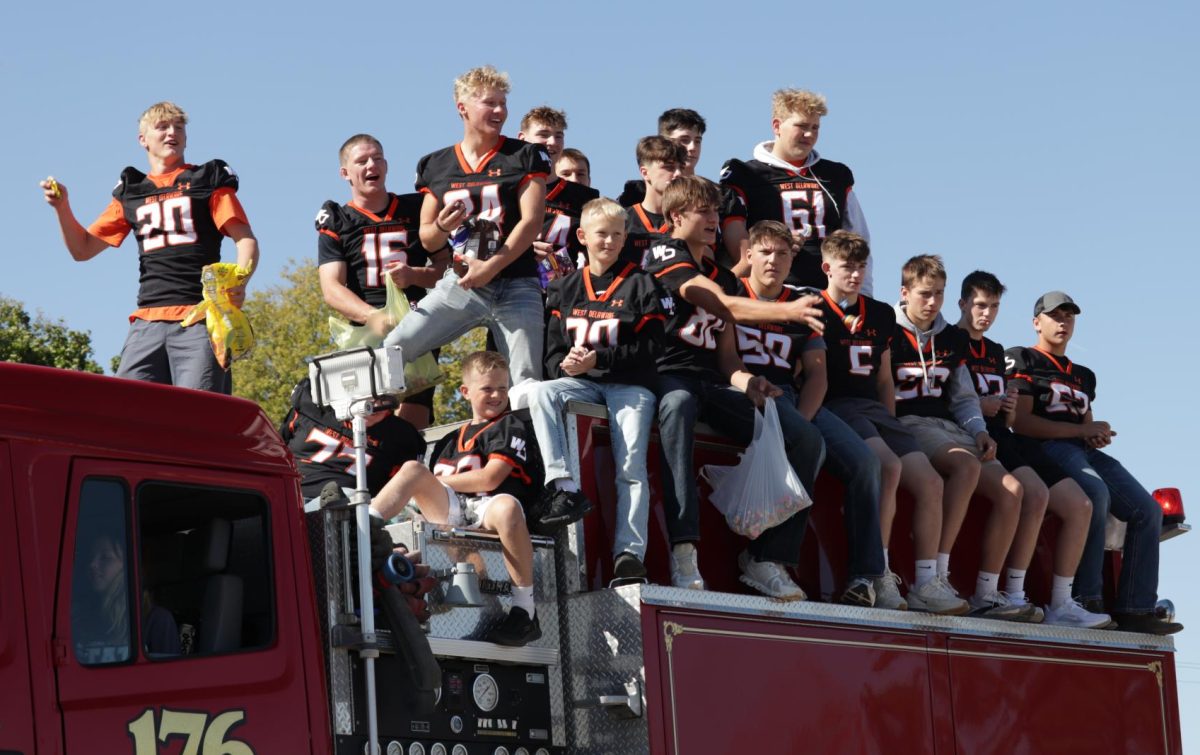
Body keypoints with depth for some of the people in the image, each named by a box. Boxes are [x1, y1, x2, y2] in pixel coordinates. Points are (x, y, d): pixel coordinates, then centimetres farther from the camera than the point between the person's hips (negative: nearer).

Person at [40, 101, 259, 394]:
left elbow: (246, 240, 4)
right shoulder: (130, 193, 23)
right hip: (147, 322, 3)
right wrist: (62, 207, 6)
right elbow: (82, 249, 24)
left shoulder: (208, 181, 14)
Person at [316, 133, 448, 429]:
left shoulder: (416, 208, 17)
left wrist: (414, 275, -6)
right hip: (362, 331, 0)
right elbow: (332, 289, 0)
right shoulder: (336, 222, 12)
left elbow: (448, 265, 17)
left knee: (411, 425, -15)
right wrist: (372, 316, -20)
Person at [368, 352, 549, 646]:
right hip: (453, 510, 6)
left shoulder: (512, 426, 8)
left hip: (487, 509, -6)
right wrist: (428, 485, 1)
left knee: (507, 507, -42)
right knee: (413, 468, -12)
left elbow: (490, 478, -5)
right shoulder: (458, 438, 29)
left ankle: (525, 611, -38)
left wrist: (442, 481, 3)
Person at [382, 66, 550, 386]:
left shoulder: (525, 156, 4)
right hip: (458, 284, 2)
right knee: (390, 352, -11)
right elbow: (427, 238, 16)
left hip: (515, 285, -2)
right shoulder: (436, 166, 12)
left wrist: (491, 267, -16)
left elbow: (531, 222, -5)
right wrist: (442, 227, -9)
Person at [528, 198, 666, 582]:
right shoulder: (565, 289, 16)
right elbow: (553, 347, 13)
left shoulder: (642, 285, 5)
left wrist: (597, 360, -14)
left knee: (631, 464, -20)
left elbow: (648, 348, -4)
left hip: (630, 385, -3)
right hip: (581, 382, 3)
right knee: (541, 393, -29)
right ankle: (563, 487, -40)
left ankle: (629, 552, -24)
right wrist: (563, 364, -12)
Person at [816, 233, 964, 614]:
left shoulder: (881, 315, 21)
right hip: (838, 407, -7)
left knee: (930, 483, -11)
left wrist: (891, 423, 12)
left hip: (876, 410, 7)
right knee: (889, 466, -32)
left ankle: (926, 583, -9)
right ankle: (879, 576, -31)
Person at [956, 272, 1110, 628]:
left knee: (1079, 505, -6)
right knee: (1036, 493, -33)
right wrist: (981, 405, -12)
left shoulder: (996, 352, 27)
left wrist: (1008, 406, 7)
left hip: (1004, 437, 8)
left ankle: (1061, 605, -6)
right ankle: (1014, 596, -27)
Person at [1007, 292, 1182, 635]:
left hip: (1085, 452, 8)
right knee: (1096, 492, -37)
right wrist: (1082, 430, -9)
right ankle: (1086, 599, -37)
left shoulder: (1083, 375, 29)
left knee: (1147, 510, -11)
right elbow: (1021, 422, -7)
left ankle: (1135, 608, -15)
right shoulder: (1023, 360, 6)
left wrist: (1098, 437, 1)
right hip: (1047, 449, -8)